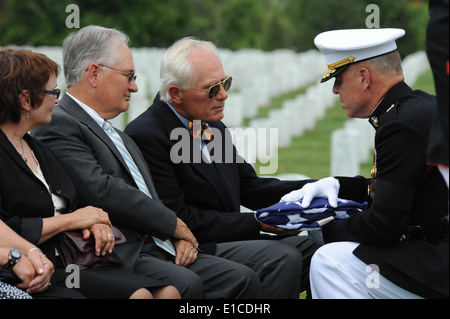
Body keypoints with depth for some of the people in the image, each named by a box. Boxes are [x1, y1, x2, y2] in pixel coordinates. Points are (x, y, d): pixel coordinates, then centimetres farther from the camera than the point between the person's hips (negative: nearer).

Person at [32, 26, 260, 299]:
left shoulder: (122, 138, 26)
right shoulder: (59, 125, -6)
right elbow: (101, 191, -18)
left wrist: (181, 238, 1)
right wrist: (174, 224, -9)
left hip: (159, 248, 9)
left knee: (243, 279, -8)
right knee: (185, 284, -33)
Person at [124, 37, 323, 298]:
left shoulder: (212, 126, 13)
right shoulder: (146, 136, -15)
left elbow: (250, 187, 17)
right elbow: (178, 220, -18)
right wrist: (258, 223, -18)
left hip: (228, 238, 9)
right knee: (283, 258, -26)